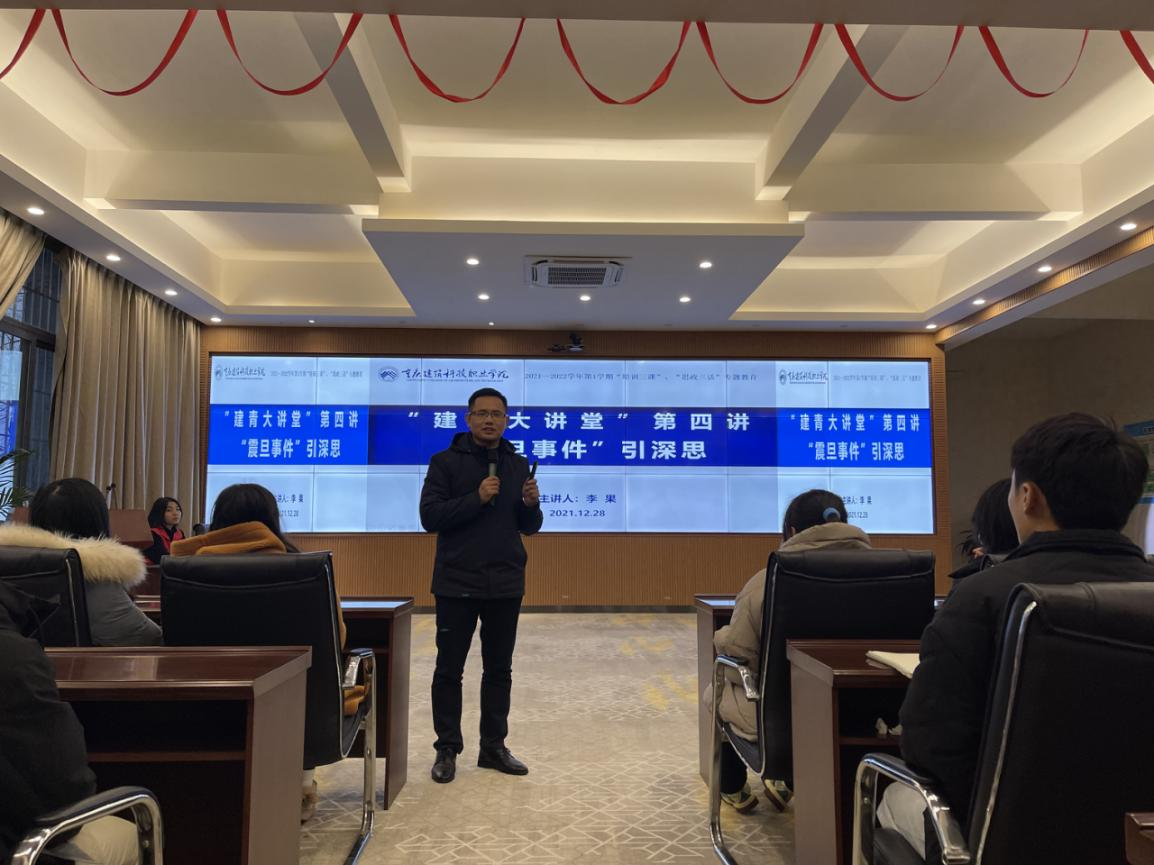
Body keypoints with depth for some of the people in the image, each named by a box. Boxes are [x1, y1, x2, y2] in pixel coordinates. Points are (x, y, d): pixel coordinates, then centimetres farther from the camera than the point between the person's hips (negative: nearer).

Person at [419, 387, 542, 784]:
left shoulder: (518, 465, 9)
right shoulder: (445, 462, -3)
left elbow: (530, 527, 11)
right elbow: (429, 517, -11)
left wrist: (531, 504, -12)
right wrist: (477, 498, -21)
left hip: (505, 584, 4)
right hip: (457, 583, -3)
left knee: (499, 670, 12)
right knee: (449, 670, 5)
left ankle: (493, 746, 25)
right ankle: (447, 749, 20)